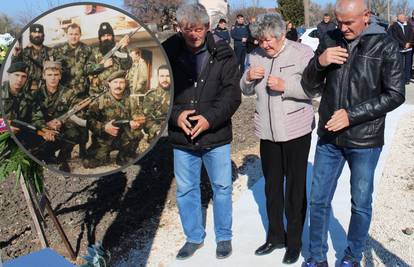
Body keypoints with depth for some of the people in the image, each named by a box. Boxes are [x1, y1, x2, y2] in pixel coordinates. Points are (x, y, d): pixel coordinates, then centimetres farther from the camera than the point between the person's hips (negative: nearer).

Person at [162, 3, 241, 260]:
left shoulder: (222, 53, -8)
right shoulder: (167, 52, -6)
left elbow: (232, 94, -9)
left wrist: (211, 118, -21)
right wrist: (175, 114, -18)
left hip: (217, 136, -1)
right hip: (182, 137, 1)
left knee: (222, 188, 12)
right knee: (185, 190, 14)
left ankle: (224, 236, 34)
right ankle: (194, 237, 35)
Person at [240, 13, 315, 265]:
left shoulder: (303, 53, -9)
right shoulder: (257, 55, 5)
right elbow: (247, 90, 12)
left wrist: (285, 86, -25)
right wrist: (248, 78, -9)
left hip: (296, 130, -5)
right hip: (268, 130, 5)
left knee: (295, 187, 6)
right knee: (272, 186, 16)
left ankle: (294, 242, 22)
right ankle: (275, 236, 33)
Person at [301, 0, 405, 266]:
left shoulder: (385, 45, -8)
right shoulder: (330, 40, 1)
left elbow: (395, 94, -8)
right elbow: (311, 87, 4)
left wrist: (352, 115, -17)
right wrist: (319, 62, -16)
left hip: (365, 141, -3)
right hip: (329, 137, 3)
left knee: (361, 203, 12)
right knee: (319, 200, 10)